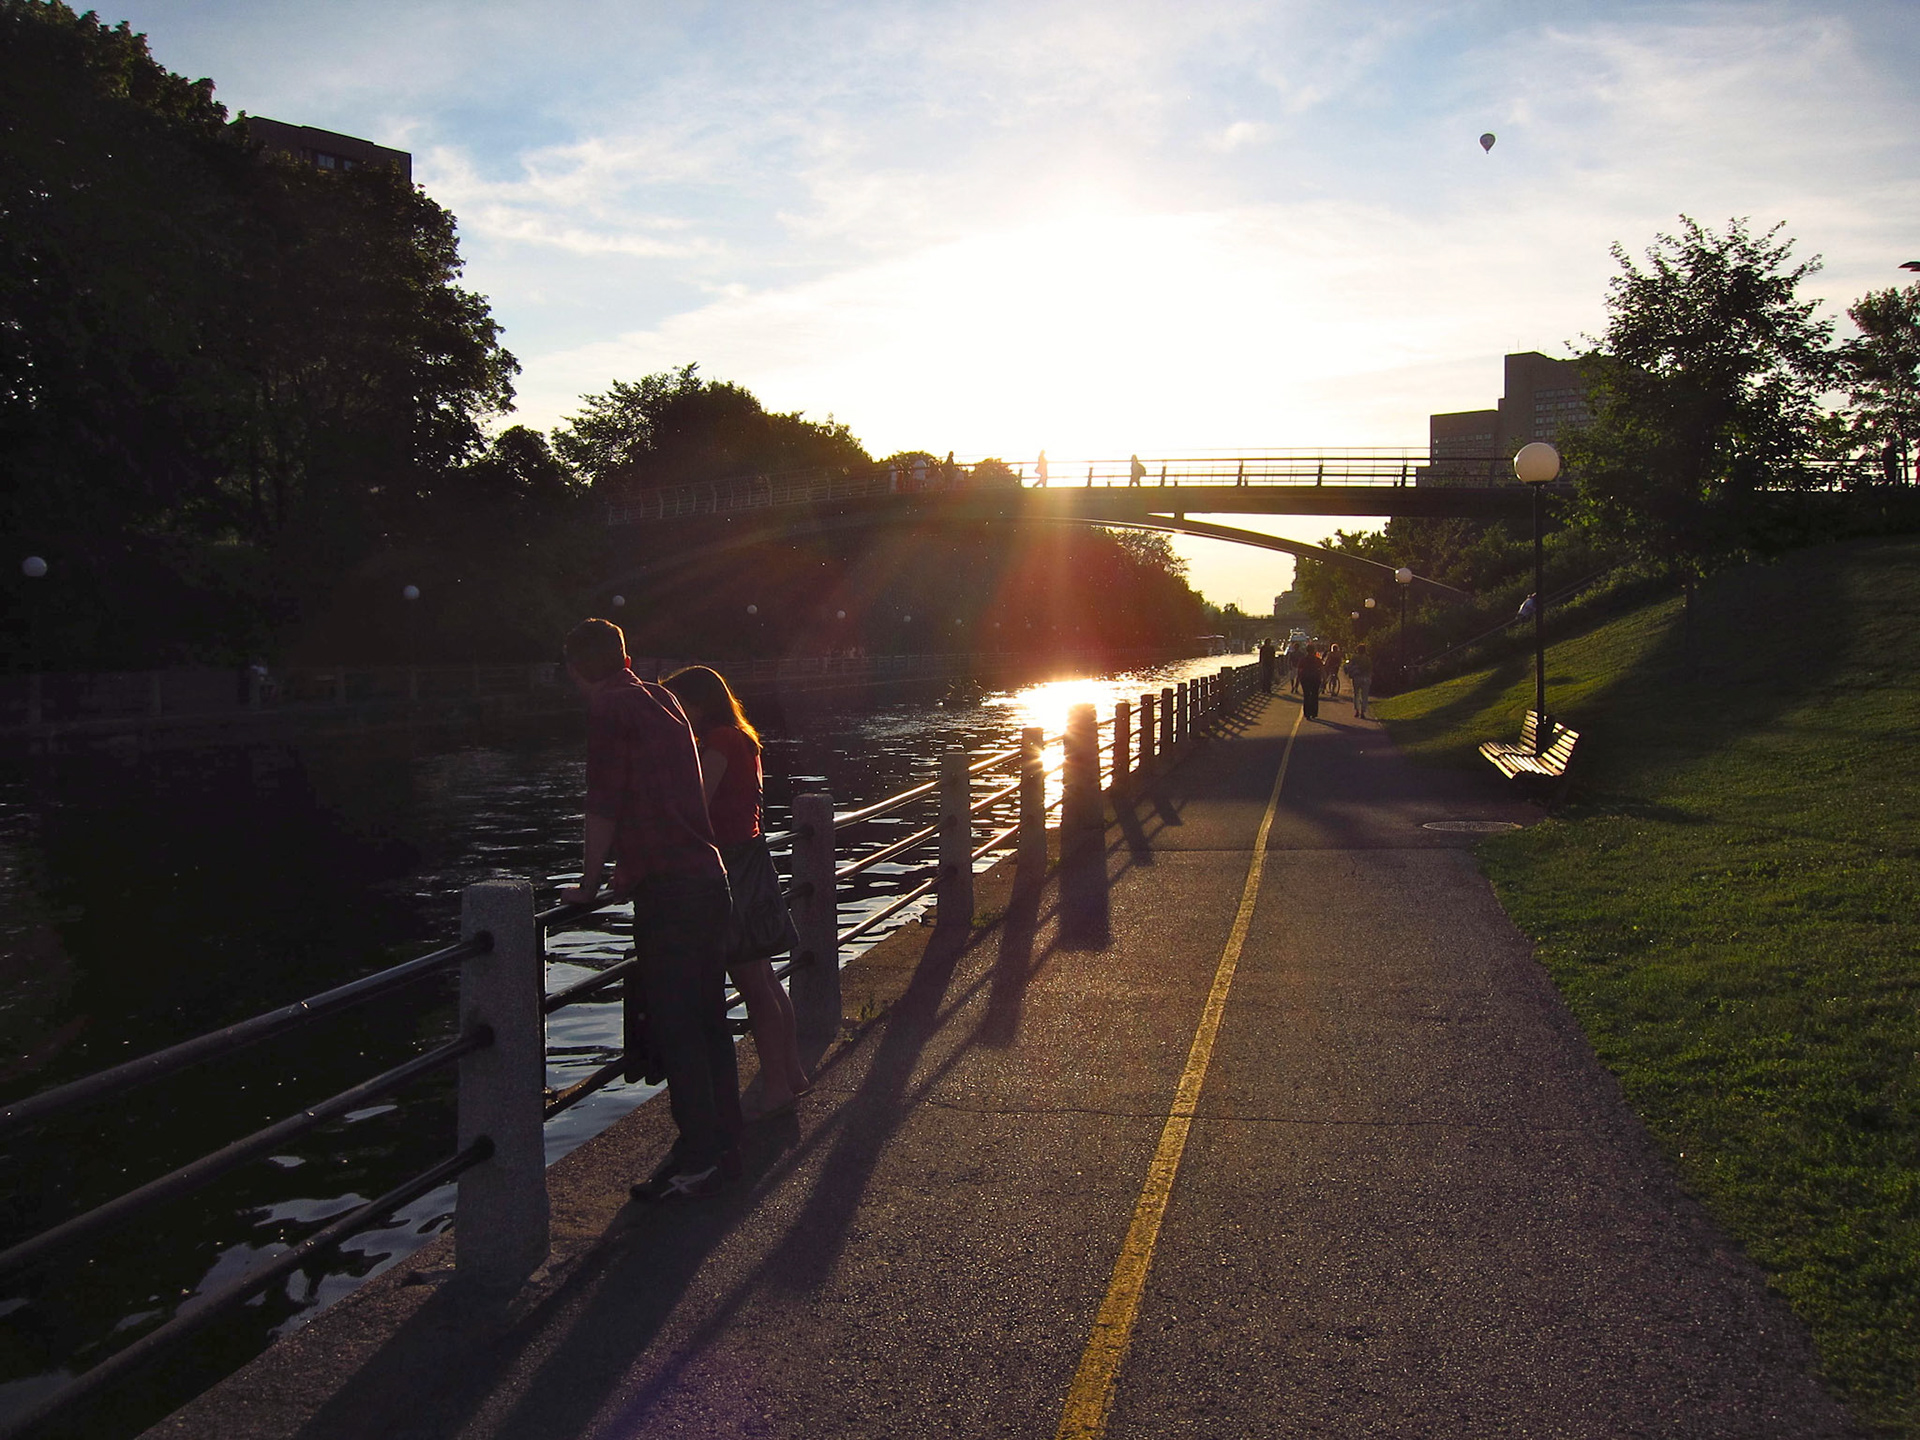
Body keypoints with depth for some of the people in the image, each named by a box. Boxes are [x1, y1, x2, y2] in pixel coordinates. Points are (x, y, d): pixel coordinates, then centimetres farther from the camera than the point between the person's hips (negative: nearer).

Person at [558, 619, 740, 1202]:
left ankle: (699, 1160, 1)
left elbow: (603, 805, -9)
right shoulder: (663, 701, 17)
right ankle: (723, 1147, 23)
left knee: (674, 1027, -3)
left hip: (667, 890, -8)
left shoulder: (609, 709, -7)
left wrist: (588, 885, 1)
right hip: (709, 877, 8)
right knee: (708, 1019, 14)